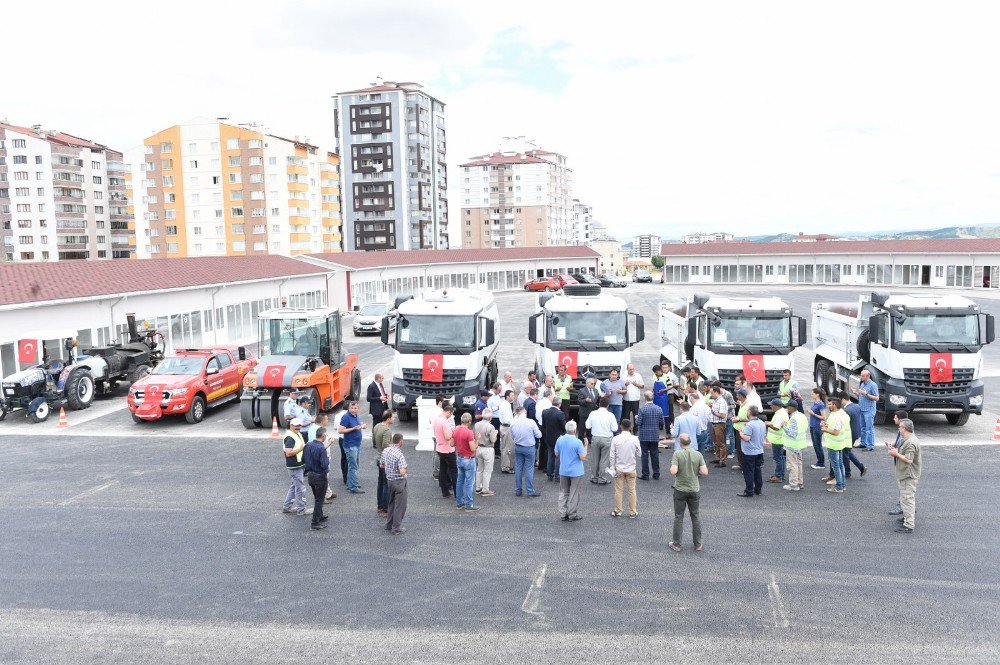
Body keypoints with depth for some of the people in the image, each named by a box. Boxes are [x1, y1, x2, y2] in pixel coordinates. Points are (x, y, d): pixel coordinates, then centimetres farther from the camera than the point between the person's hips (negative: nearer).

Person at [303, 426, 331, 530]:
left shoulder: (308, 445, -3)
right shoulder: (321, 448, -25)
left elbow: (303, 460, 6)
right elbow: (324, 465, -27)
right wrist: (327, 458, -9)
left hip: (310, 476, 7)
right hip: (320, 477, -7)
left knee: (317, 498, 24)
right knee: (319, 500, 5)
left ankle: (320, 516, 40)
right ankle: (315, 523, 9)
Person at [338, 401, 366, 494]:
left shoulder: (357, 416, 7)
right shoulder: (346, 417, -16)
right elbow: (340, 431, -21)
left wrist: (361, 426, 3)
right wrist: (353, 428, -25)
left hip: (357, 444, 9)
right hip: (350, 445, -9)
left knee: (354, 465, 16)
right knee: (353, 466, -6)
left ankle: (351, 484, 26)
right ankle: (353, 488, -1)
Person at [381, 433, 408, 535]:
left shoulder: (385, 451, -2)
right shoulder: (399, 455, -25)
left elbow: (382, 465, 11)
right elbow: (402, 472, -31)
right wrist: (405, 468, -11)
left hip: (389, 480, 8)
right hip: (399, 482, -7)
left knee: (391, 503, 23)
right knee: (400, 505, 6)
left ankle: (389, 525, 33)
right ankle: (396, 528, 12)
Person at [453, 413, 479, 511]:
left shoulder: (455, 430, 0)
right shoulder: (469, 432, -23)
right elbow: (473, 448, -23)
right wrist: (477, 440, -9)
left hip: (459, 458, 8)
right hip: (468, 460, -8)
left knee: (459, 481, 16)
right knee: (469, 482, 0)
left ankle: (459, 503, 24)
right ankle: (469, 505, 5)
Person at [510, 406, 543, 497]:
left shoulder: (513, 423, -6)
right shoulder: (531, 422, -17)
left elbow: (511, 436, 6)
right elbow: (539, 435, -8)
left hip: (518, 448, 4)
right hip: (529, 448, -4)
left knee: (518, 468, 13)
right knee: (529, 469, 4)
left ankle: (518, 490, 20)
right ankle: (530, 491, 9)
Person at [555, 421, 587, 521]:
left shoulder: (560, 440, -5)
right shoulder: (578, 442, -20)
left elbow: (556, 454, 6)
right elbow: (583, 457, -16)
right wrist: (586, 446, -5)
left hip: (563, 471, 4)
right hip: (576, 472, -4)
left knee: (563, 492, 15)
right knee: (574, 494, 8)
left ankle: (563, 514, 16)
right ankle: (572, 515, 14)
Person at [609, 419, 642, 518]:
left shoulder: (616, 439, -11)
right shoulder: (635, 439, -12)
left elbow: (612, 455, -7)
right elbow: (639, 454, -2)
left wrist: (612, 467, 3)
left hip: (619, 469, 0)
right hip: (631, 468, 0)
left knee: (618, 490, 10)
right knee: (632, 490, 10)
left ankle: (617, 511, 17)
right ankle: (632, 512, 15)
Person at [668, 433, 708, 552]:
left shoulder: (677, 454, -14)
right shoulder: (698, 454, -6)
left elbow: (673, 471, -22)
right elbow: (705, 472, -10)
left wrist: (672, 466, -1)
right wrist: (696, 470, 8)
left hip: (680, 489, -2)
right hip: (694, 489, 2)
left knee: (678, 517, 7)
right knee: (695, 516, 14)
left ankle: (676, 544, 13)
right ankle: (698, 544, 19)